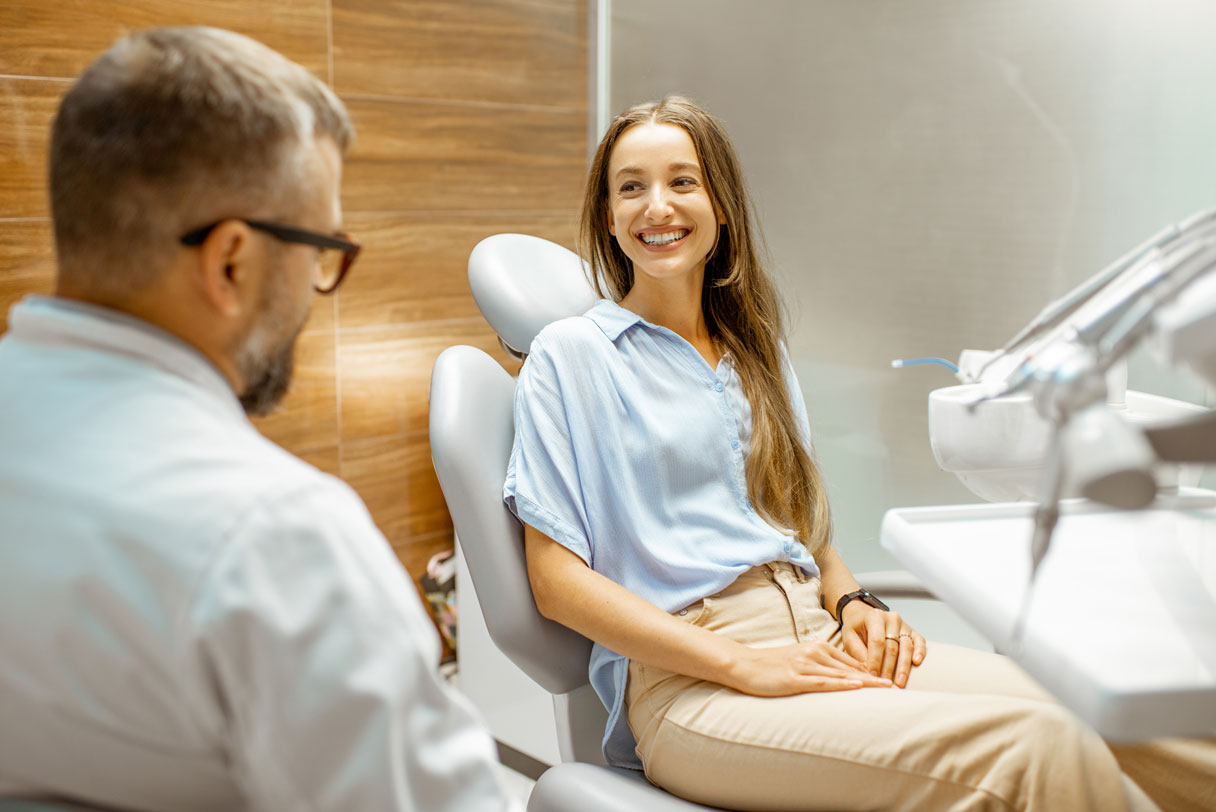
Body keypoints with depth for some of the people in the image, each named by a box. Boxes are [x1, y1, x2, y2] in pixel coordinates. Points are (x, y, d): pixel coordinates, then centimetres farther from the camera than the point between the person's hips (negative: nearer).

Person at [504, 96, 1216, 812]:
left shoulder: (756, 349, 20)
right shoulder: (570, 355, 1)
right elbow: (558, 581, -6)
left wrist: (852, 602, 1)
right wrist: (740, 664, -14)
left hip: (816, 639, 6)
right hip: (686, 681, -5)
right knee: (1033, 750, -26)